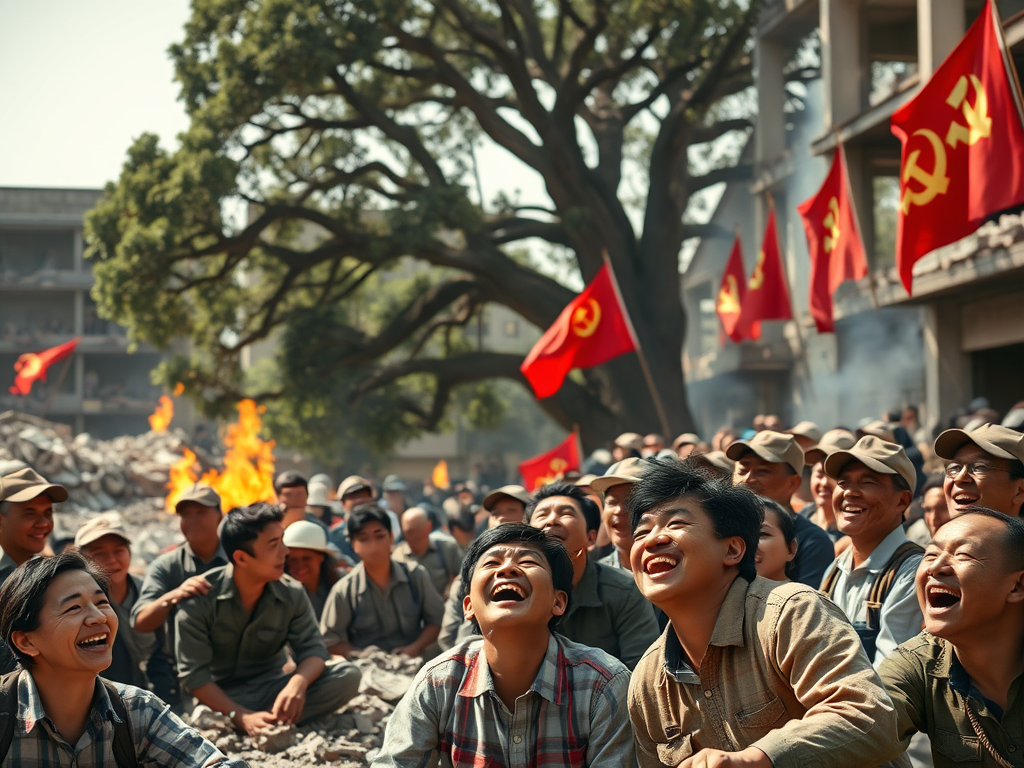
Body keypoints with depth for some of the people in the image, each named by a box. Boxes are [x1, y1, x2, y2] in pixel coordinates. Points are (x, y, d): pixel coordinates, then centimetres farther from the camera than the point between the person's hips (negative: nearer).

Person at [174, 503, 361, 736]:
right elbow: (194, 674, -19)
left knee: (347, 676, -21)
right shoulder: (199, 599, -16)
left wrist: (298, 682, -34)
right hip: (220, 697, -4)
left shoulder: (292, 594, -4)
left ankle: (270, 722, -31)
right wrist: (242, 716, -32)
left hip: (273, 689, 4)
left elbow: (312, 649, -9)